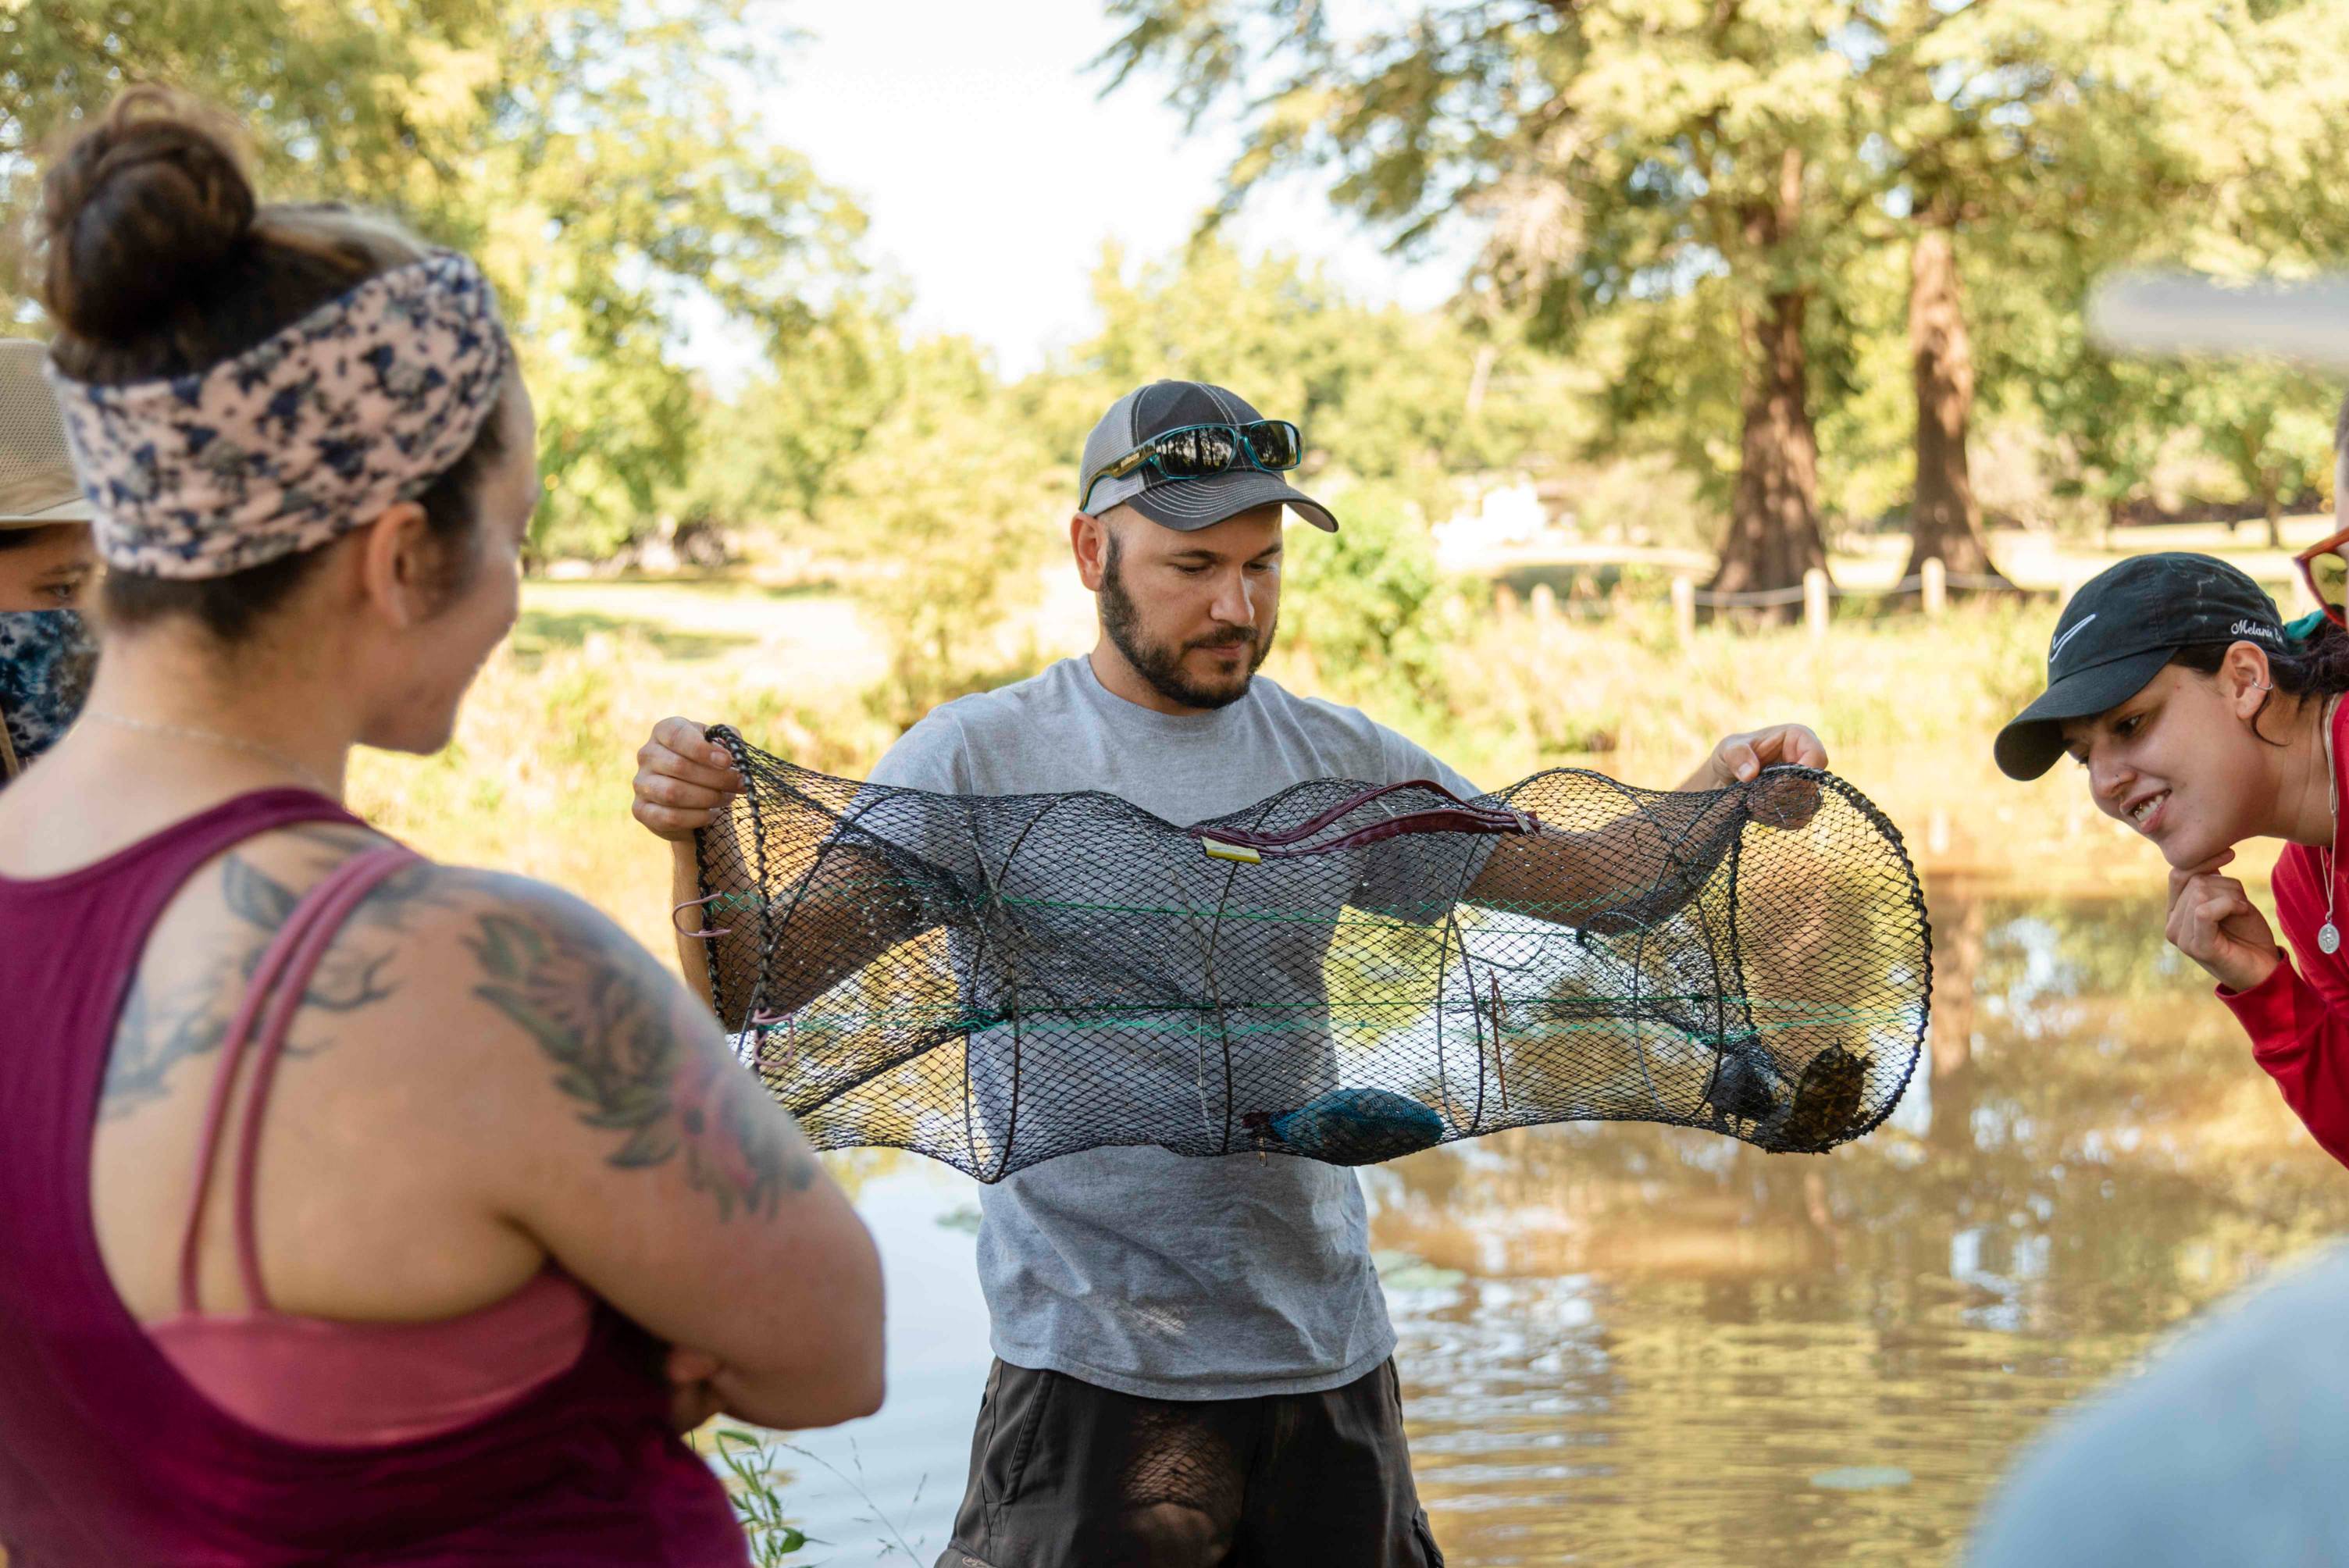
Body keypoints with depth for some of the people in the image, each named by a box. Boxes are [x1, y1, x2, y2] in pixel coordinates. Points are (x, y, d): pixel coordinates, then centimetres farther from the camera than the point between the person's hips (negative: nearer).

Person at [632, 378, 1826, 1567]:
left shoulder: (1342, 762, 7)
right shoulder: (979, 758, -5)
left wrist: (1711, 794, -9)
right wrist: (698, 837, -31)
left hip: (1328, 1345, 4)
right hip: (1094, 1366, -4)